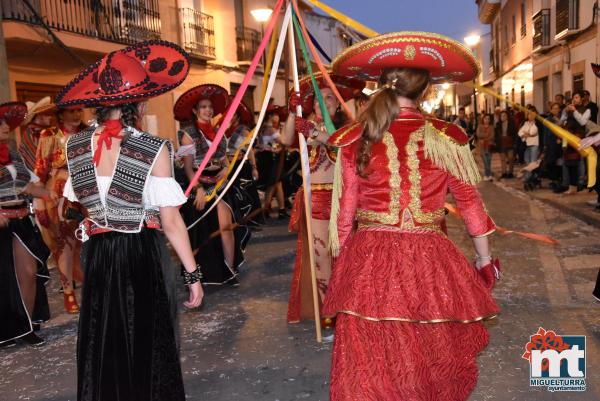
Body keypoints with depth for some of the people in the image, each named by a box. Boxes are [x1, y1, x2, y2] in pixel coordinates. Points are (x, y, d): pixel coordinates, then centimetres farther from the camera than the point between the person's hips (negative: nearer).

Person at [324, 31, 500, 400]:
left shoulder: (354, 139, -3)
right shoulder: (447, 138, -4)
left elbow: (345, 208, 2)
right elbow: (469, 201, 5)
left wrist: (341, 259, 15)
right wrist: (485, 257, 18)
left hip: (369, 261, 1)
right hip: (428, 260, 0)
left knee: (369, 365, 14)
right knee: (434, 364, 20)